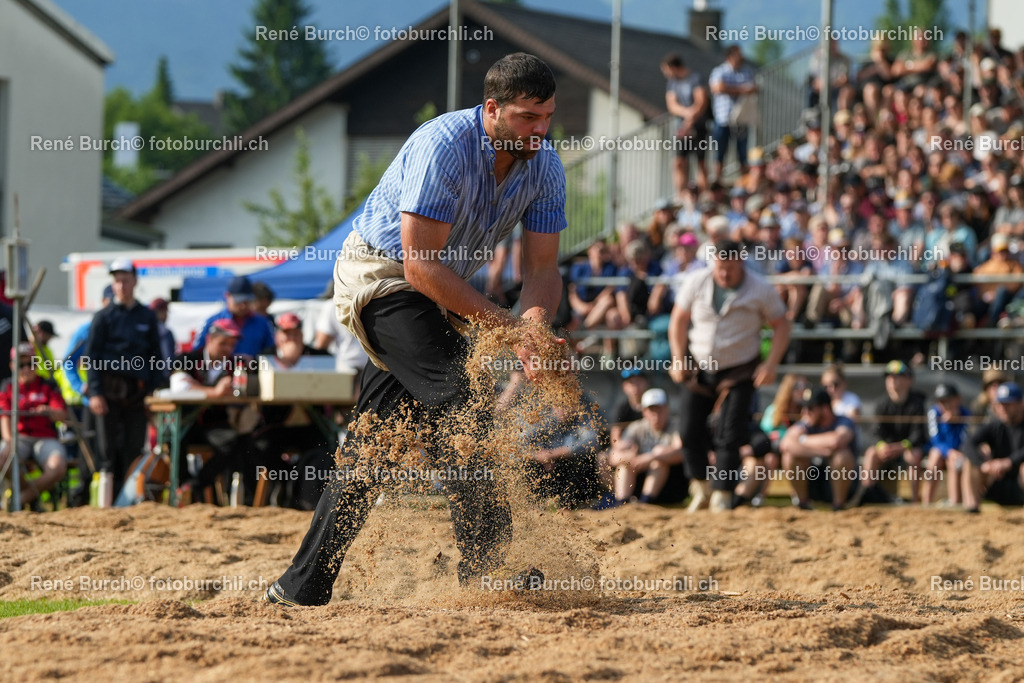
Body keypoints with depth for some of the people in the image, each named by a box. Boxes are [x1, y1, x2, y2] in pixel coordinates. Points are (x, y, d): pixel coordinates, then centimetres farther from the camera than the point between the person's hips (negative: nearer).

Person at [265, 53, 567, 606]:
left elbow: (542, 268, -7)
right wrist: (505, 323, -28)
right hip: (382, 275, -8)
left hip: (428, 289, 8)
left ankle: (304, 585, 15)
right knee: (459, 406, -20)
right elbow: (421, 265, -29)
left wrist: (533, 329, -28)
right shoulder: (444, 146, -28)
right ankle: (489, 568, -19)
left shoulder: (544, 166, -7)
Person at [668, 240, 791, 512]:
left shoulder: (761, 289, -11)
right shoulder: (695, 283, -5)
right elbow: (679, 321, 6)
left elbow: (781, 326, -3)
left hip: (739, 373, -3)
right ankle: (700, 487, 20)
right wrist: (679, 359, -2)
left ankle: (723, 496, -2)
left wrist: (770, 364, -15)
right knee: (691, 431, 1)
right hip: (698, 367, 3)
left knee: (729, 436, -9)